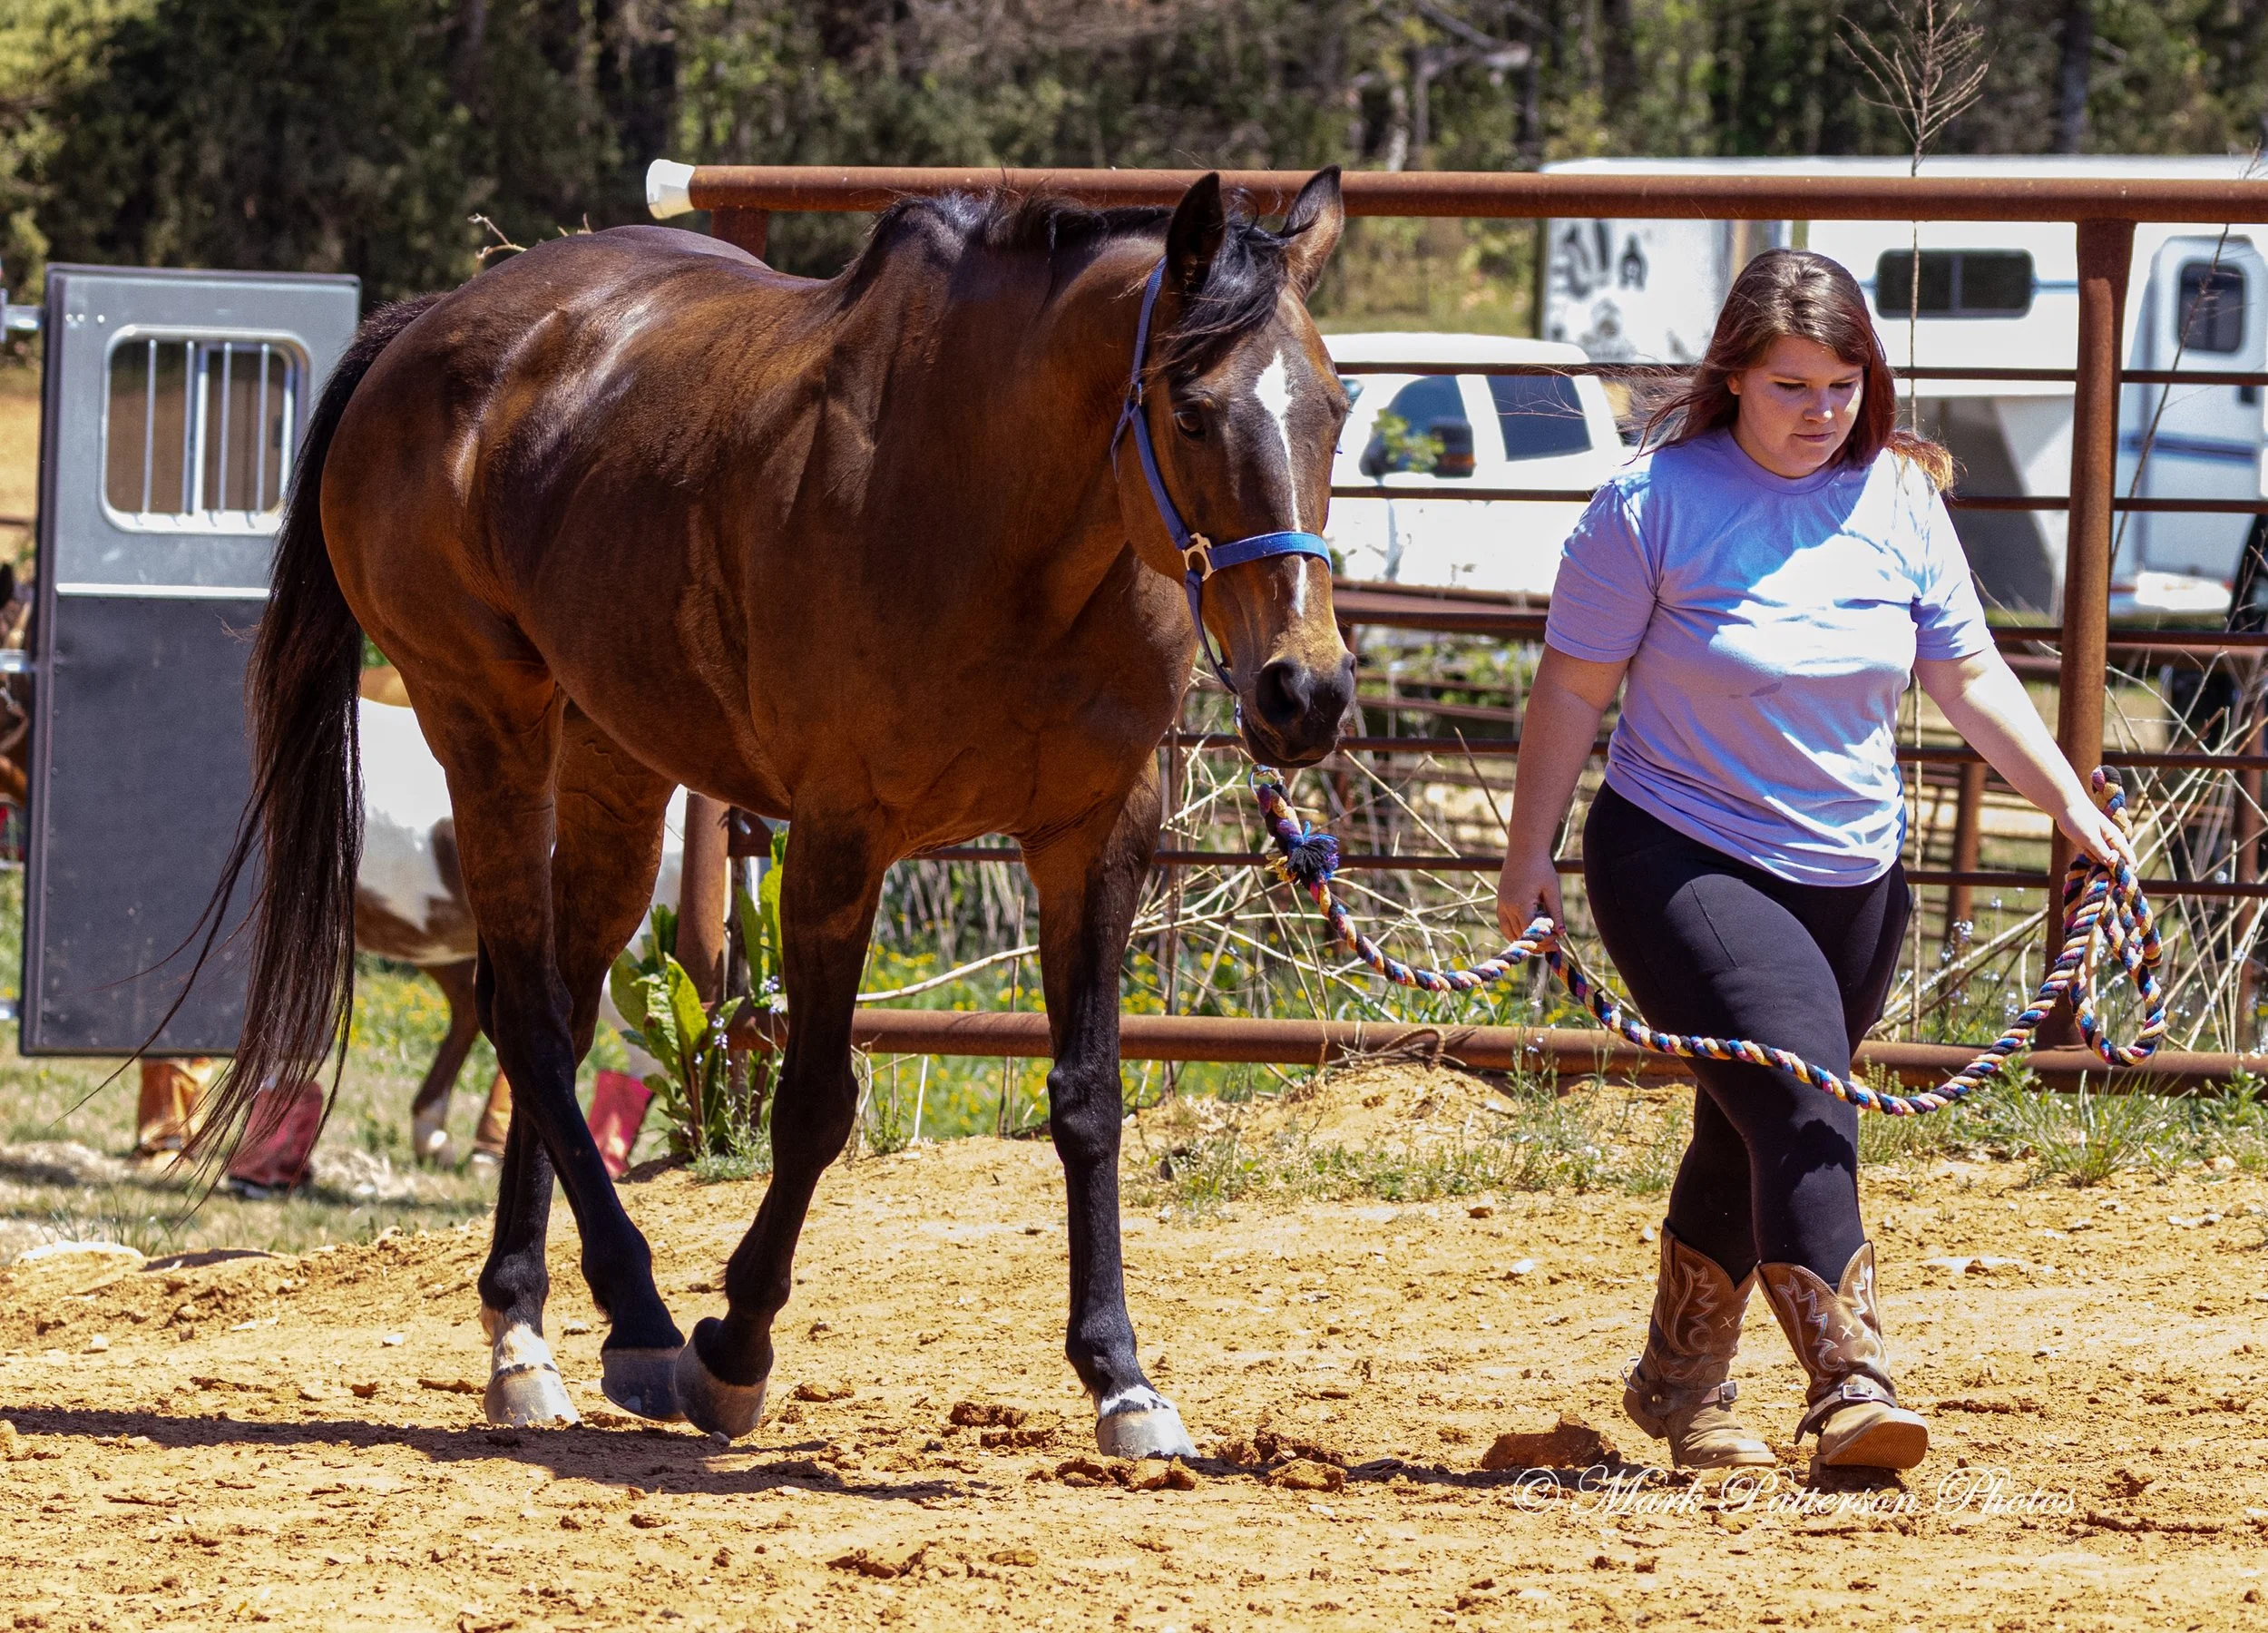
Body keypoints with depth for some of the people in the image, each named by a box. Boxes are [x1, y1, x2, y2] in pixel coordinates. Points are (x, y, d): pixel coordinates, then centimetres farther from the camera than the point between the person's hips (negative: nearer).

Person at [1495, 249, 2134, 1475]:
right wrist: (1529, 859, -6)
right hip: (1681, 862, -5)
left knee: (1750, 1136, 15)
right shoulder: (1655, 503, -12)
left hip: (1852, 878, 5)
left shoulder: (1898, 500, 1)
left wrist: (2069, 801, -3)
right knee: (1803, 1112, -23)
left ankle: (1681, 1388, 31)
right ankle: (1850, 1385, -30)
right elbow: (1573, 689, -7)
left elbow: (1967, 675, 7)